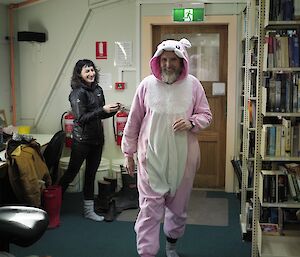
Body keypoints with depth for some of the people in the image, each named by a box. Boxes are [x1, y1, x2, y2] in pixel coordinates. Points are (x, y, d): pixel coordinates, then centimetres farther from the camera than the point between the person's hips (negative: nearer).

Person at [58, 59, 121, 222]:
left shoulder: (98, 89, 7)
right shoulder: (78, 92, -13)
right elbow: (81, 118, -21)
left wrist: (113, 110, -4)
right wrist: (103, 110, -27)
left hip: (97, 138, 7)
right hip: (82, 139, -6)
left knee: (91, 174, 13)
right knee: (72, 172, 3)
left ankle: (88, 210, 23)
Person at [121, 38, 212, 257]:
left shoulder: (193, 85, -2)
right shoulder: (147, 85, -4)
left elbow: (206, 115, 7)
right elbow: (133, 121, 3)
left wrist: (191, 122, -16)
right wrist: (129, 153, 6)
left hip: (182, 158, 2)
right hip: (151, 157, -2)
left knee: (179, 206, 18)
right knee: (150, 208, -1)